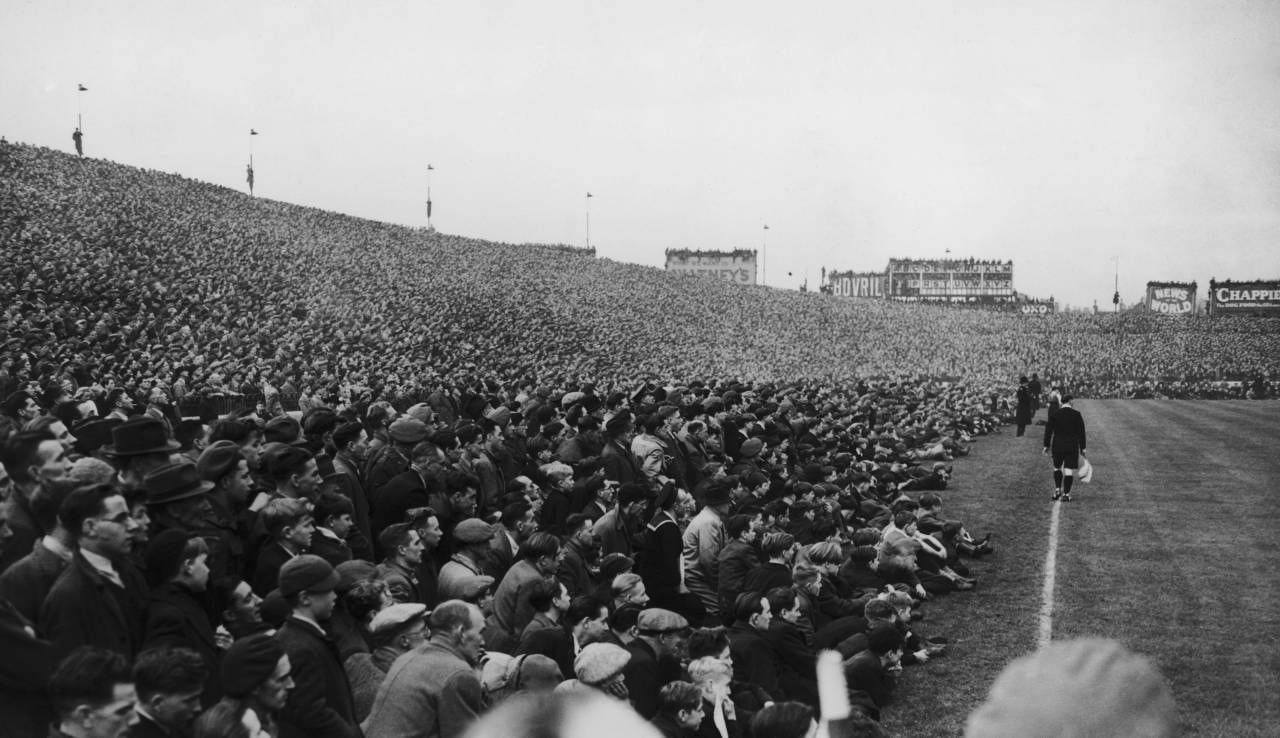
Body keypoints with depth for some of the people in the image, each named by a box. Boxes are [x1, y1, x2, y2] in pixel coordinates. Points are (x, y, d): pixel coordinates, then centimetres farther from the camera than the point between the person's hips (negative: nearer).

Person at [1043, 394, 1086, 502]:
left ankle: (1057, 490, 6)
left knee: (1057, 467, 19)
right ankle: (1066, 494, -2)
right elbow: (1081, 432, -2)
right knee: (1069, 470, 1)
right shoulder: (1077, 414, -4)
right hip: (1072, 446, -1)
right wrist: (1082, 448, 3)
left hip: (1057, 445, 1)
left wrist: (1046, 445, 4)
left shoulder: (1055, 414, -3)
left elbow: (1048, 430, -3)